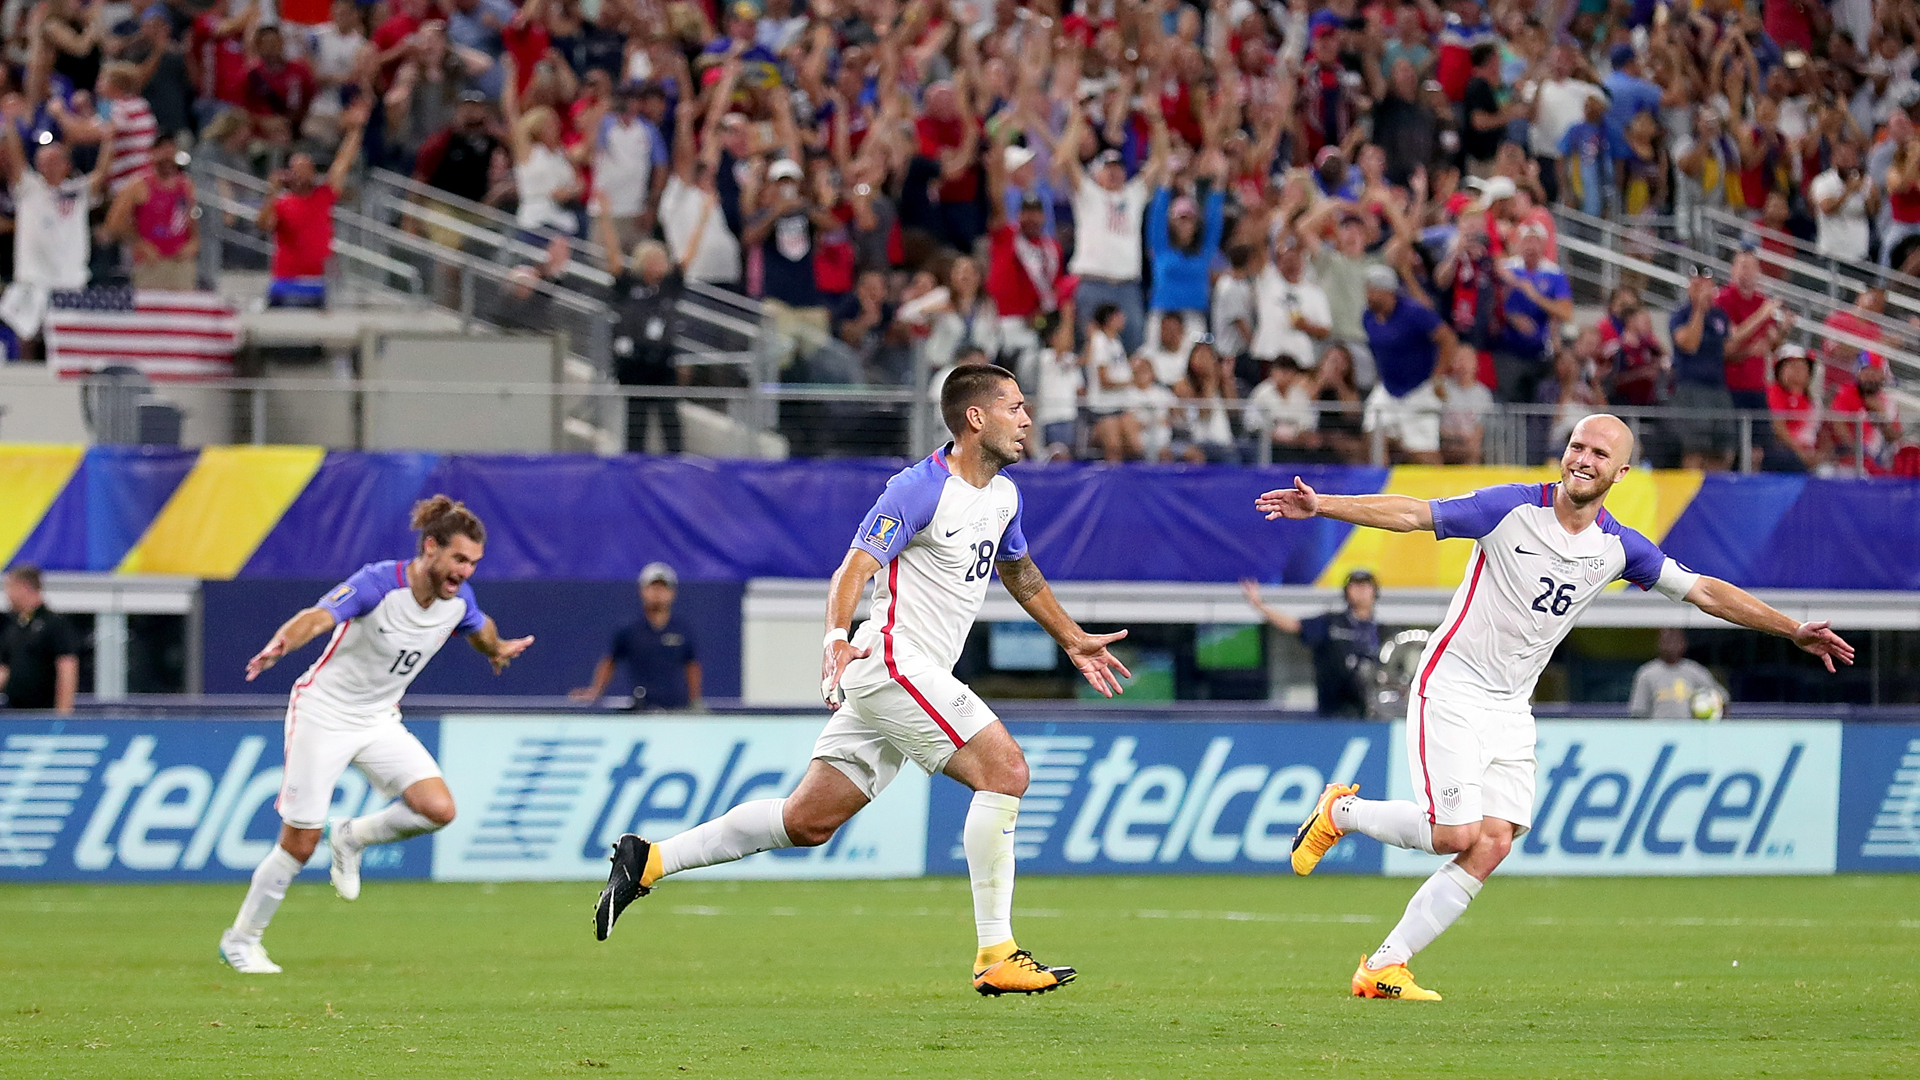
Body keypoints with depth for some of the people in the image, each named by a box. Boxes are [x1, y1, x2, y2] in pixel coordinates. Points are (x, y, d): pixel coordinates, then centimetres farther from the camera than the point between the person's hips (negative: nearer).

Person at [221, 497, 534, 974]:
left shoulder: (458, 599, -5)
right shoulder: (380, 583, -25)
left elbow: (482, 629, 21)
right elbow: (317, 618, -39)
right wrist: (281, 644, -58)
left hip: (379, 721, 6)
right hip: (323, 714, -6)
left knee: (438, 809, -16)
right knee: (300, 842, -5)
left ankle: (352, 837, 11)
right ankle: (241, 939, 15)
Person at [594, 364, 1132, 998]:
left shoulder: (1003, 495, 15)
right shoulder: (921, 488, -14)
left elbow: (1019, 572, 34)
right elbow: (854, 570, -20)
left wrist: (1073, 641, 38)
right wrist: (837, 635, -37)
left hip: (918, 677, 9)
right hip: (893, 658, -9)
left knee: (809, 821, 7)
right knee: (1005, 770, -18)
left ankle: (649, 861, 14)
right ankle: (995, 956, -17)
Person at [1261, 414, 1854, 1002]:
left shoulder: (1618, 547, 2)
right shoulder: (1512, 508, -10)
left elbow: (1706, 592, 9)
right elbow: (1412, 514, -12)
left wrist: (1795, 631, 5)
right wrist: (1321, 505, -24)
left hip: (1511, 708, 5)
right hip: (1452, 687, -5)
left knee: (1493, 844, -8)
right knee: (1457, 834, -16)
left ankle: (1384, 966, -2)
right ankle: (1340, 811, 11)